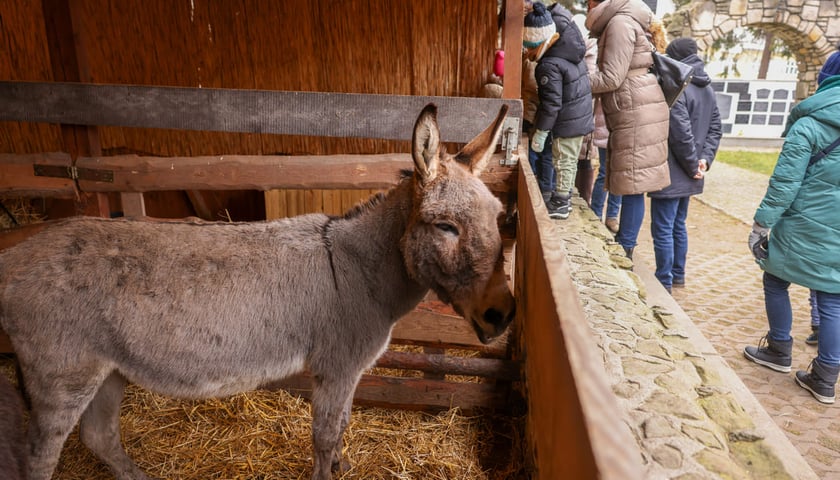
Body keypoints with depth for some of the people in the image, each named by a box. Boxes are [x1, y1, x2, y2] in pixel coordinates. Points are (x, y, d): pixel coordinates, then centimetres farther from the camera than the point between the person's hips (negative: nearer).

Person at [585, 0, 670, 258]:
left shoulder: (620, 23, -10)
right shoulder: (620, 23, 20)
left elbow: (611, 78, -15)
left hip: (637, 112, -10)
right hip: (631, 112, 10)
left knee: (632, 183, -6)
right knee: (627, 181, 12)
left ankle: (624, 250, 0)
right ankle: (622, 243, 20)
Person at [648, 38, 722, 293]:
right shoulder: (707, 88, 13)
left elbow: (682, 134, -21)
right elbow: (716, 127, 11)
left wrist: (692, 165, -10)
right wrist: (705, 159, 1)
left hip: (671, 173, -9)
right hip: (687, 175, 9)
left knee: (662, 230, -1)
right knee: (678, 225, 20)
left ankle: (664, 282, 7)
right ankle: (678, 274, 32)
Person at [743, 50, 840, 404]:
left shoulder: (809, 125, -10)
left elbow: (785, 183, -14)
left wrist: (762, 223, -8)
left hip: (805, 228, -5)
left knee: (776, 282, 16)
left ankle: (780, 351, 25)